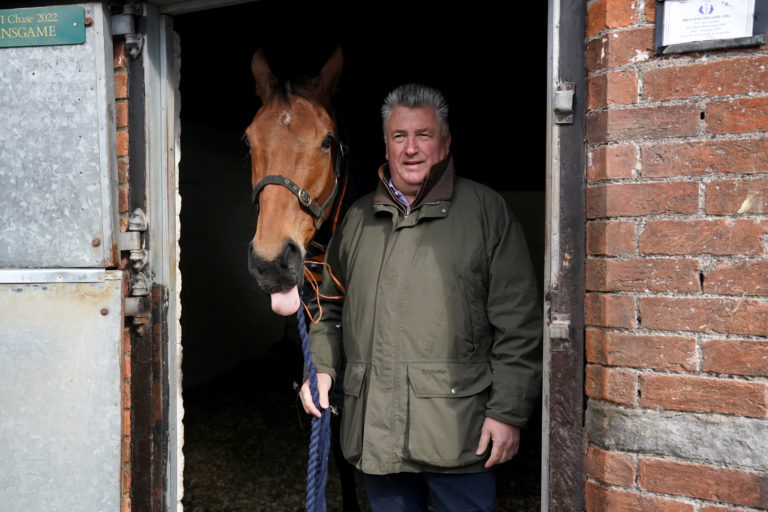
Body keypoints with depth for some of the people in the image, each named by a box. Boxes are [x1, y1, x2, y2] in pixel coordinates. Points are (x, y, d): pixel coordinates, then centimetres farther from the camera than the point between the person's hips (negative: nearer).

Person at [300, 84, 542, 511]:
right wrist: (320, 366, 6)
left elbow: (518, 322, -5)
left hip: (457, 429, -4)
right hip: (374, 430, 4)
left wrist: (508, 411, -9)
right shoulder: (358, 218, 12)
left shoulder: (486, 211, -2)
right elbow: (330, 306, 21)